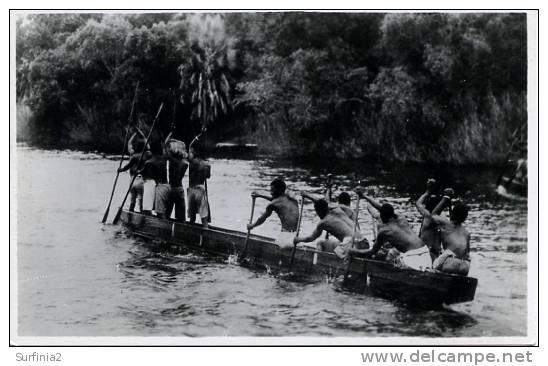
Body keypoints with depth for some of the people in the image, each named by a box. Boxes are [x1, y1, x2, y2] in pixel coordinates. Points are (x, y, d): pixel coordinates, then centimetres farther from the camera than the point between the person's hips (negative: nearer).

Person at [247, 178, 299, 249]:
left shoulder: (273, 205, 0)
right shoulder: (294, 200, 18)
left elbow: (262, 219, 16)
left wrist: (251, 226, 35)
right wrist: (260, 195, 47)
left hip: (285, 239, -6)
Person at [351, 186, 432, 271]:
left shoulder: (384, 230, -1)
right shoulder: (402, 220, 16)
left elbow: (373, 252, 9)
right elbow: (381, 207, 30)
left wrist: (353, 251, 24)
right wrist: (364, 196, 40)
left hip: (411, 261, -7)